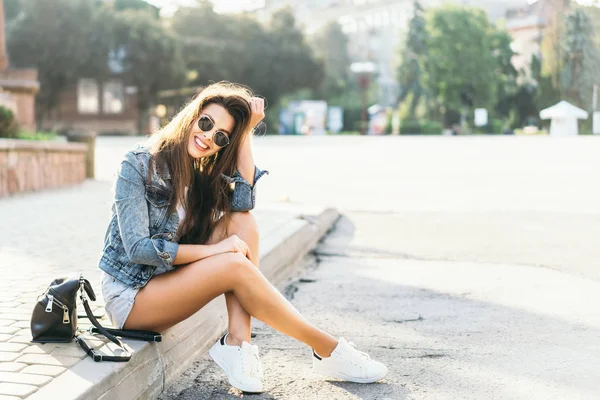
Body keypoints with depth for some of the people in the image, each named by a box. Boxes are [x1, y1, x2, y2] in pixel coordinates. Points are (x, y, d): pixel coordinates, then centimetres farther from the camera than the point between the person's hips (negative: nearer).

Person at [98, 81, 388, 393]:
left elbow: (243, 201, -15)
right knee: (235, 265, -28)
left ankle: (236, 341, -25)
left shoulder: (202, 170, 5)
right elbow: (138, 248, -22)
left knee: (241, 221, -17)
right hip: (129, 294, -7)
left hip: (170, 277, 7)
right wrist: (214, 250, -24)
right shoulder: (138, 165, -15)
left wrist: (246, 132, -16)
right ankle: (327, 351, -17)